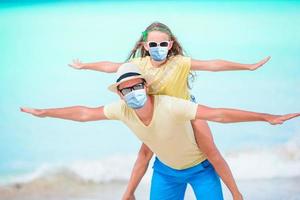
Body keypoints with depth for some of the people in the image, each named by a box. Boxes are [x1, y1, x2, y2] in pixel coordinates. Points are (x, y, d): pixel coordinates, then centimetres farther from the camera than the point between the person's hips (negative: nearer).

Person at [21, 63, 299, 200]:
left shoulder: (172, 106, -38)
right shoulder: (122, 110, -23)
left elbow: (218, 114, -43)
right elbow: (84, 113, -10)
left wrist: (267, 117, -47)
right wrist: (42, 112, -4)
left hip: (200, 167, -4)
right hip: (166, 169, 4)